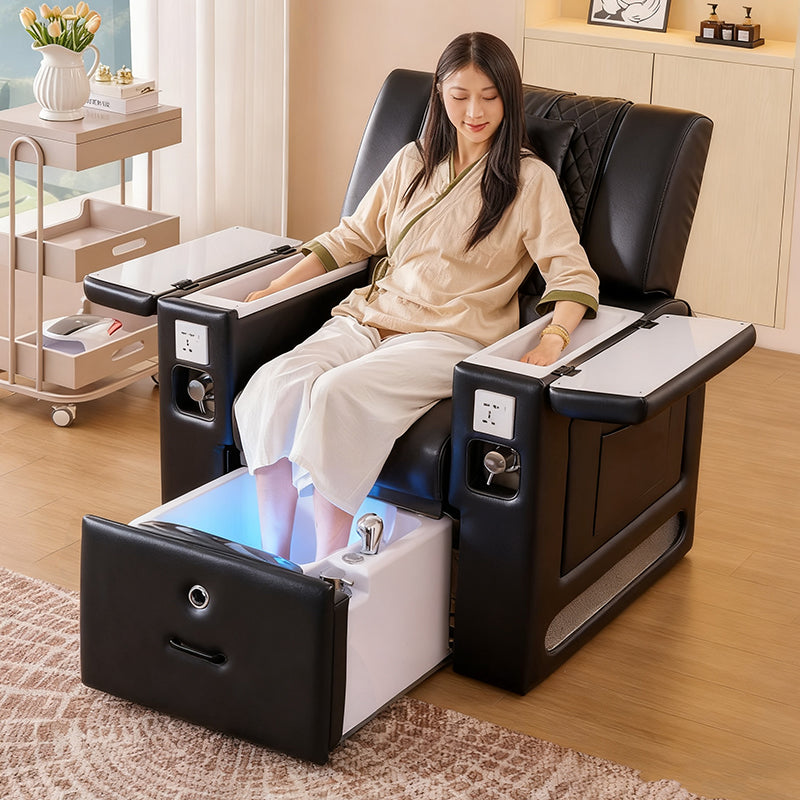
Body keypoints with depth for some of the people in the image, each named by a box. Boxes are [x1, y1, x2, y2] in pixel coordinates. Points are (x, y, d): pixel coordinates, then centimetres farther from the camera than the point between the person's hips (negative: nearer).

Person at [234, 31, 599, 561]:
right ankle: (273, 563, -21)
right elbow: (352, 237, 23)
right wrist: (275, 289, 11)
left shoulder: (531, 180, 3)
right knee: (276, 383, -25)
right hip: (371, 317, 5)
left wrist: (554, 339, -24)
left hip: (451, 335, -5)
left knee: (339, 393, -34)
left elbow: (573, 274, -4)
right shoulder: (414, 162, 18)